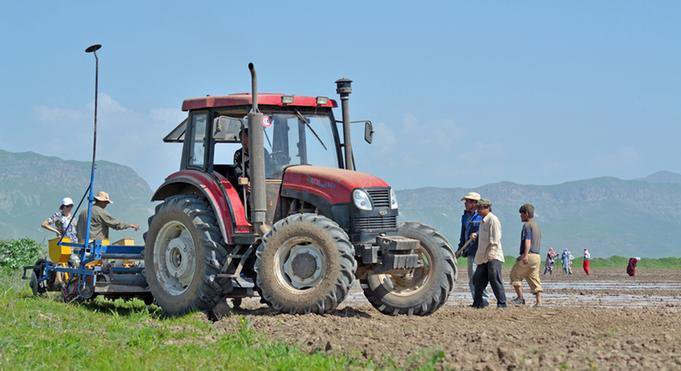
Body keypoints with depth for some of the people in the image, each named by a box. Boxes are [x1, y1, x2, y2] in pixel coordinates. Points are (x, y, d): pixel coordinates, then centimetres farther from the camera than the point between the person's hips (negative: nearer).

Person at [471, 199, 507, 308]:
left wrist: (491, 252, -20)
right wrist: (476, 235, 12)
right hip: (483, 257, 10)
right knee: (478, 279, 11)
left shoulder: (493, 219, -11)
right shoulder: (483, 221, 18)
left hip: (493, 256, -10)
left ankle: (502, 303, -8)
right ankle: (478, 303, 19)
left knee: (495, 280, -11)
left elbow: (495, 238, -16)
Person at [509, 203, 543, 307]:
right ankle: (538, 301, -1)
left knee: (514, 274, 4)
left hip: (529, 255, -8)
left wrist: (525, 255, -29)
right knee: (534, 279, 7)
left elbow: (527, 241, -20)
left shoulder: (527, 225, -8)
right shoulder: (537, 225, 20)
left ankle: (520, 297, -2)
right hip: (537, 256, 8)